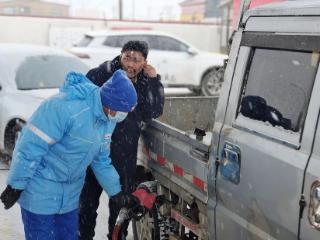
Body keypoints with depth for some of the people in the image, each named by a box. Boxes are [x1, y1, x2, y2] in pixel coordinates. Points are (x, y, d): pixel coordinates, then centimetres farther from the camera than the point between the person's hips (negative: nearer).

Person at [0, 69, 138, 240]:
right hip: (40, 191, -7)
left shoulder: (108, 120, -1)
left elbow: (101, 160, 11)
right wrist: (16, 186, -20)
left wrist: (117, 193, 11)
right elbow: (31, 146, -26)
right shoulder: (66, 107, -30)